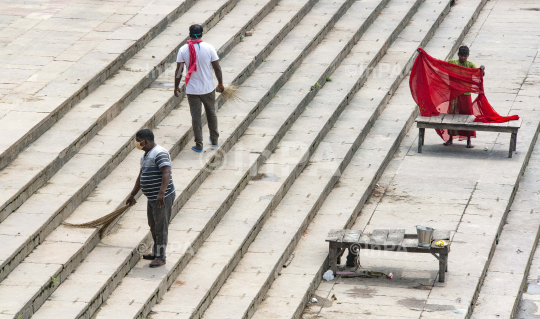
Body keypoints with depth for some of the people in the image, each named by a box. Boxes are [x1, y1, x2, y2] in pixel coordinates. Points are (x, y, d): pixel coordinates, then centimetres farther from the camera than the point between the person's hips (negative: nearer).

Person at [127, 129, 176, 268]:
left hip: (163, 198, -10)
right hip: (152, 198, 10)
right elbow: (141, 177, 27)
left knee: (161, 227, -3)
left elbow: (166, 173, -29)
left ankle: (161, 257, 3)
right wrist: (132, 195, 30)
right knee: (153, 226, 18)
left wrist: (162, 193, -39)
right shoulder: (145, 156, 17)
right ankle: (155, 253, 31)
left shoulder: (160, 154, -17)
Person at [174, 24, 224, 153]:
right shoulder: (209, 48, -10)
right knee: (211, 113, 19)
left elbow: (179, 71, -7)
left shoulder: (183, 50, -10)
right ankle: (214, 140, 32)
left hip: (192, 89, -1)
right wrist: (220, 84, 8)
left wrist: (176, 86, 6)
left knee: (196, 116, 7)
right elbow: (217, 68, -5)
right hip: (208, 88, 1)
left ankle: (199, 145, 9)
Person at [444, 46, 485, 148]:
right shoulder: (452, 63, 2)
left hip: (466, 94, -1)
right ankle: (451, 138, 23)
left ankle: (469, 141, 11)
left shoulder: (470, 65, -2)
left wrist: (482, 70, -36)